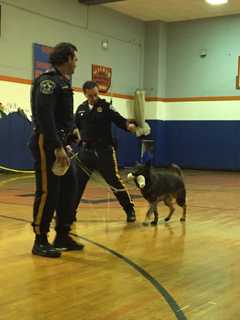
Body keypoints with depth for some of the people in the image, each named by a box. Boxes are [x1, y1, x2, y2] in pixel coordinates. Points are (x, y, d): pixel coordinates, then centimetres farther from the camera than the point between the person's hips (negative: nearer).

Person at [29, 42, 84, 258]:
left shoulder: (63, 82, 17)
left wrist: (72, 129, 8)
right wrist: (57, 147, -25)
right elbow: (44, 116, -22)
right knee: (48, 191, -7)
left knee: (68, 187, 11)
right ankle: (40, 242, 3)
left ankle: (63, 236, 21)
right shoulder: (48, 81, -13)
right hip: (47, 144, -10)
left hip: (59, 143, 10)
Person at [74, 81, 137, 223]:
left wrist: (129, 125, -35)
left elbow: (119, 120, -14)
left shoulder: (106, 106, -4)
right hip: (86, 151, 4)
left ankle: (130, 210, 11)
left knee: (115, 181, -3)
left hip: (104, 151, -4)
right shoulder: (81, 109, 8)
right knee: (77, 183, 7)